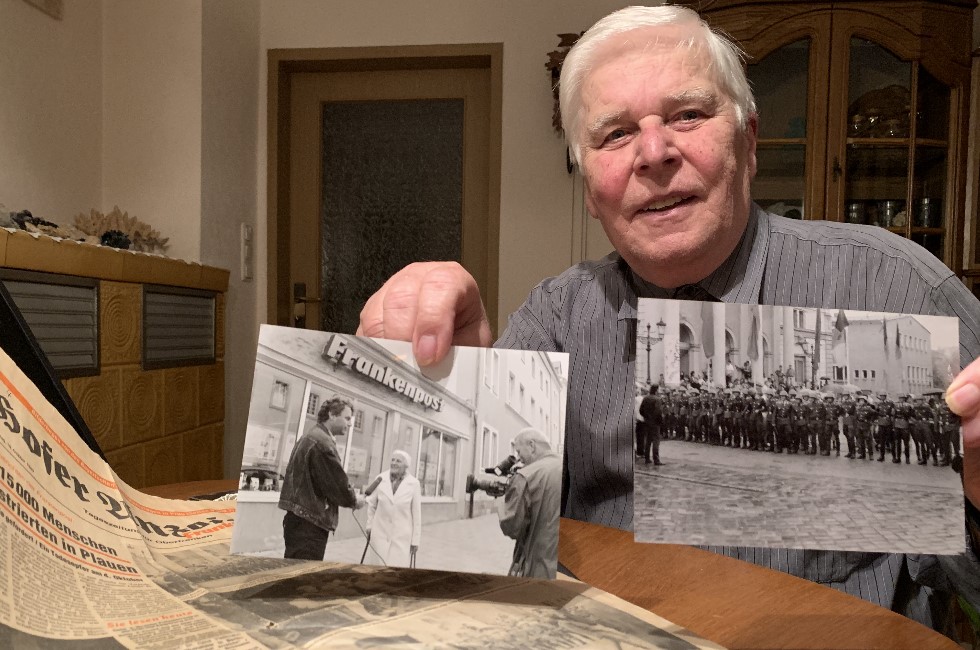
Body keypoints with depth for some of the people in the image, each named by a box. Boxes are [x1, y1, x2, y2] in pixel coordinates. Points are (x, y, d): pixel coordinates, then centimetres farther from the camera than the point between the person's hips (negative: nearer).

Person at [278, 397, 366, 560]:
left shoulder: (308, 437, 16)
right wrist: (354, 500, 2)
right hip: (309, 524, -10)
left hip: (298, 519, 10)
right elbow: (337, 484, -17)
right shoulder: (323, 442, -16)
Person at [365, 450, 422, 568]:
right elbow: (372, 504, 11)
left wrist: (415, 540, -1)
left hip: (402, 536, -2)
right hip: (381, 533, 2)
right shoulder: (380, 479, -1)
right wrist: (370, 526, 13)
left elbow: (417, 513, -3)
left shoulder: (413, 484, -6)